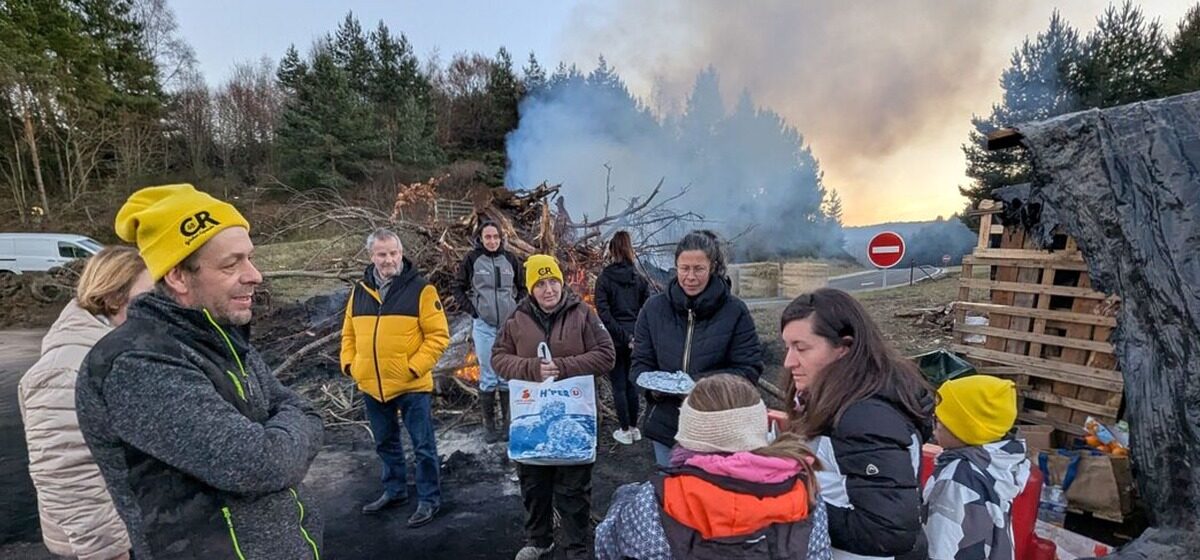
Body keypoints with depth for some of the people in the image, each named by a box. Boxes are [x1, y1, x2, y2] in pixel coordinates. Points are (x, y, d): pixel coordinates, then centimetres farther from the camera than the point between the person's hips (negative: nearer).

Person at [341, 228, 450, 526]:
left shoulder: (421, 289, -11)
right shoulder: (360, 290, 6)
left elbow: (438, 334, -12)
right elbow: (349, 333, 16)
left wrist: (415, 367, -17)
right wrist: (349, 364, 3)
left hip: (412, 385, -5)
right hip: (371, 386, 6)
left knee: (423, 445, 6)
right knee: (385, 443, 21)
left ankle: (429, 499, 22)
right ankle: (394, 490, 41)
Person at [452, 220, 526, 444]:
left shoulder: (510, 259, 4)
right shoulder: (472, 259, -2)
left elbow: (522, 287, 16)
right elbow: (459, 288, 7)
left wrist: (518, 310, 4)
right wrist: (471, 309, -3)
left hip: (509, 325, 2)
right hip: (483, 325, -2)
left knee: (507, 376, 9)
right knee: (488, 377, 3)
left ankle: (508, 422, 20)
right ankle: (489, 425, 15)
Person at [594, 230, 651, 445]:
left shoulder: (604, 279, -6)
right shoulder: (640, 279, 2)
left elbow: (603, 313, -13)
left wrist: (624, 336, -12)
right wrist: (633, 337, -1)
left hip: (614, 340, -3)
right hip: (635, 340, 3)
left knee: (619, 385, 6)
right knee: (631, 383, 15)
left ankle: (625, 431, 13)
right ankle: (634, 428, 24)